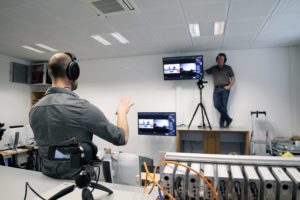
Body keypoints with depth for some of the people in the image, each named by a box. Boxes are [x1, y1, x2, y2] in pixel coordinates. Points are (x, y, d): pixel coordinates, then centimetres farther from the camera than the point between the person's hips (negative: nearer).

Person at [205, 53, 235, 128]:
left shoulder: (228, 68, 8)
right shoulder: (213, 68, 14)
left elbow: (233, 78, 6)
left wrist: (229, 86, -8)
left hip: (225, 89, -2)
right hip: (216, 89, 2)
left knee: (224, 105, -6)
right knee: (217, 105, -10)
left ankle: (222, 122, 6)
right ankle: (228, 118, 4)